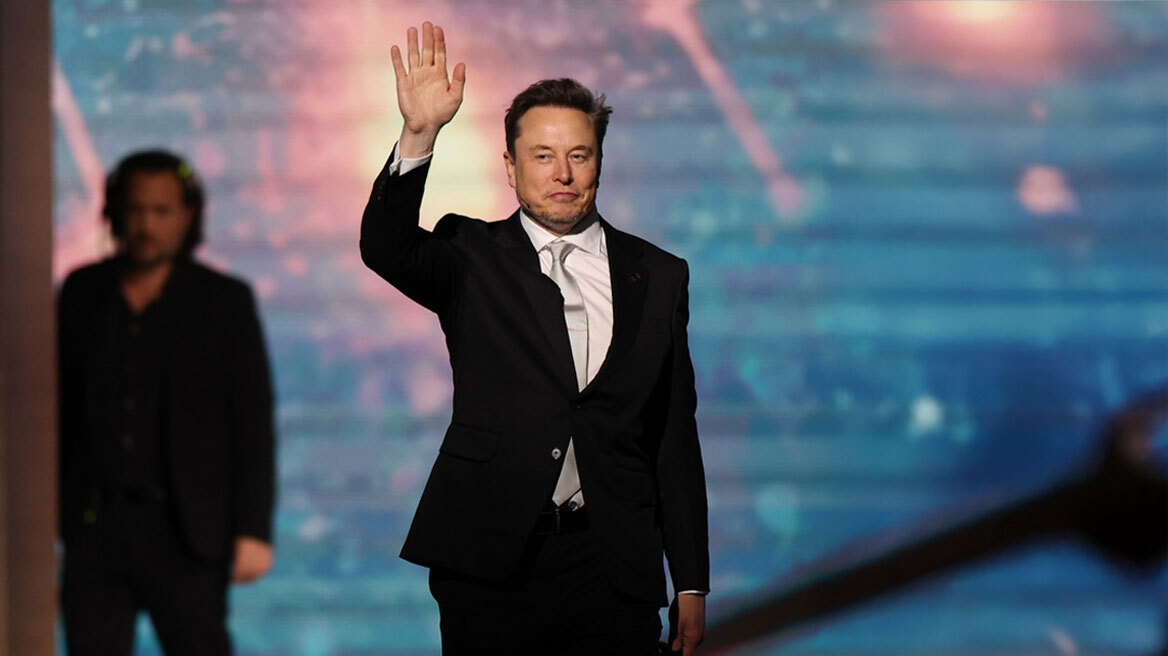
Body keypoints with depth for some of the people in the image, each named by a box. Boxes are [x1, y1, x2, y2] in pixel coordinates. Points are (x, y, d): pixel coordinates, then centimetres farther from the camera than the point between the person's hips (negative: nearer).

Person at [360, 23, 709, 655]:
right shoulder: (472, 259, 6)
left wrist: (691, 581, 8)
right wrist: (418, 134, -30)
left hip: (613, 574, 1)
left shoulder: (657, 275, 10)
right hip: (489, 564, -1)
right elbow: (384, 249, -16)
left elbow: (676, 435, 10)